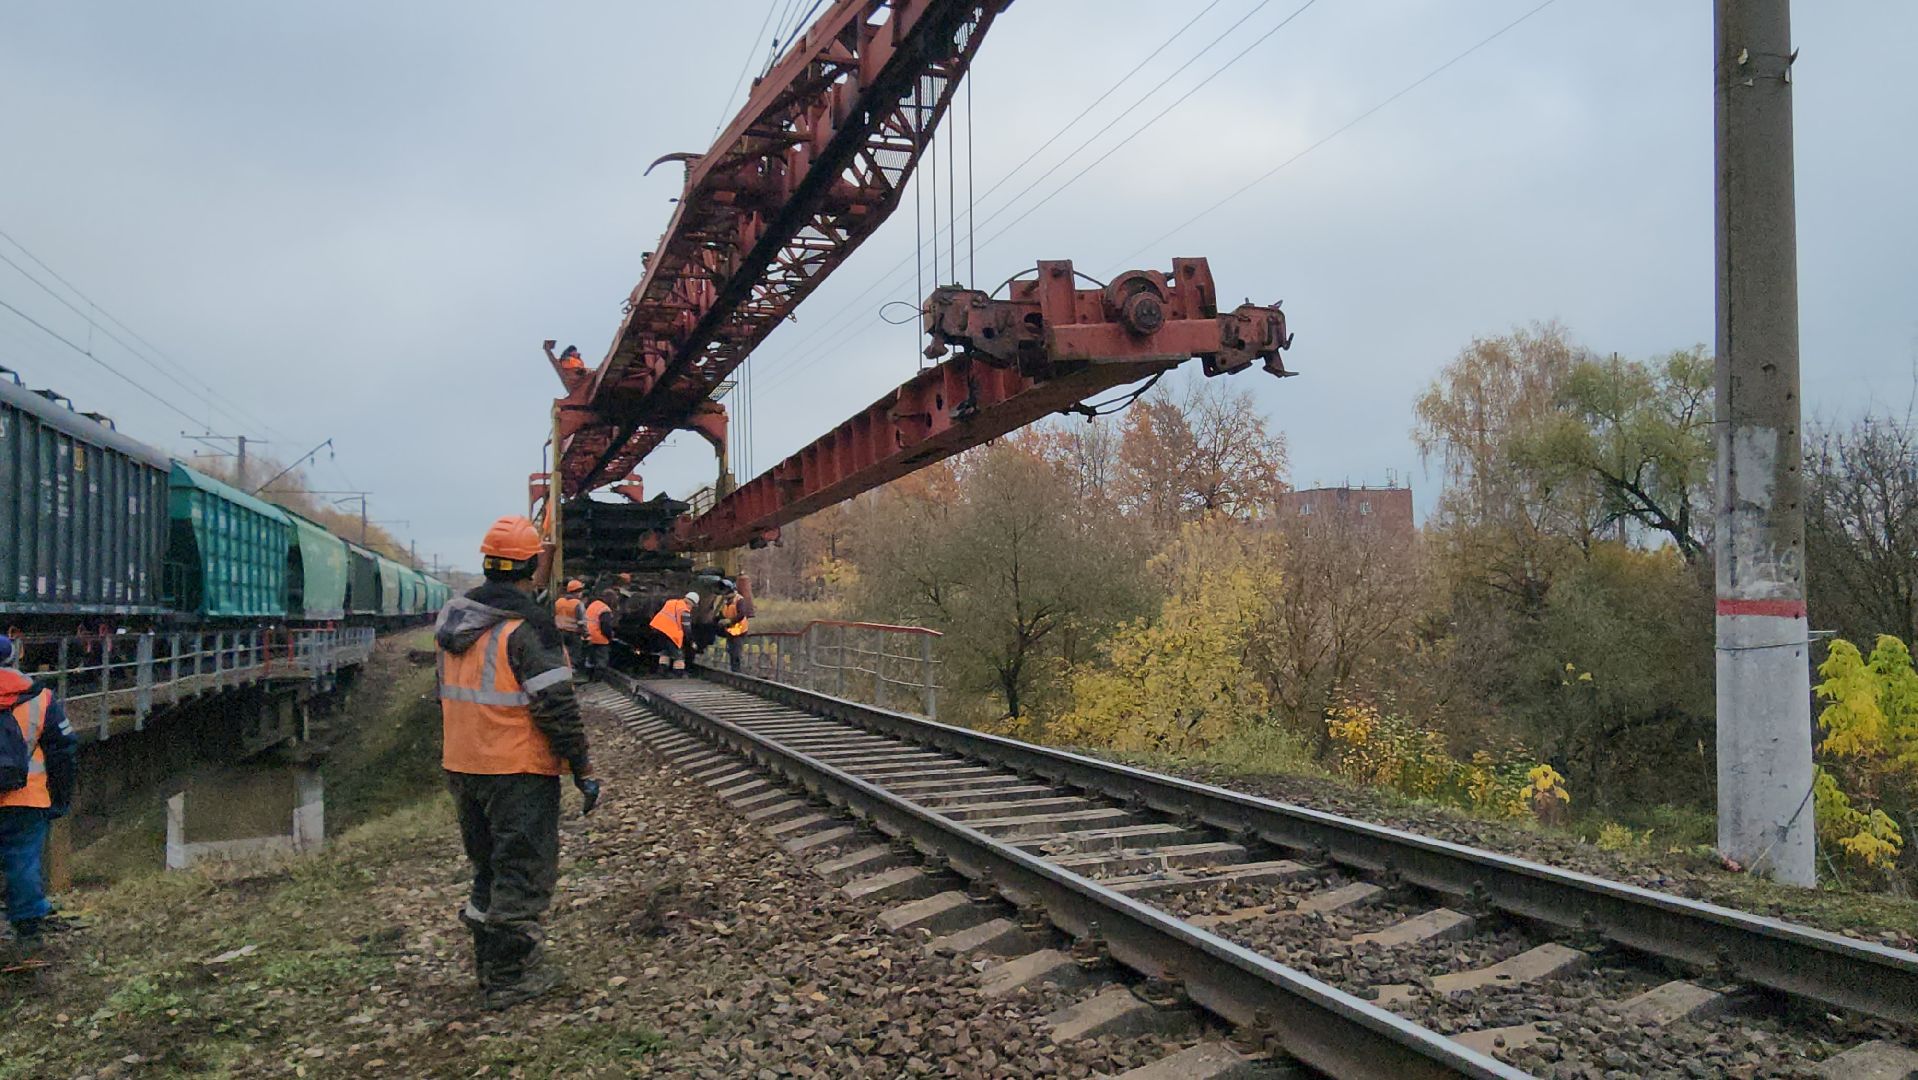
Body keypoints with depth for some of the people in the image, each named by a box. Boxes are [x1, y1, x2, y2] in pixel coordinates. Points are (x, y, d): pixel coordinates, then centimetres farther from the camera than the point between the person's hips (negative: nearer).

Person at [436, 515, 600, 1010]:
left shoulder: (455, 618, 8)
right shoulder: (527, 625, -19)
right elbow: (556, 706, -20)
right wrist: (583, 770, -14)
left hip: (462, 766, 8)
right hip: (518, 770, -8)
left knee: (489, 867, 20)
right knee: (522, 873, 3)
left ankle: (492, 964, 30)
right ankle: (508, 980, 9)